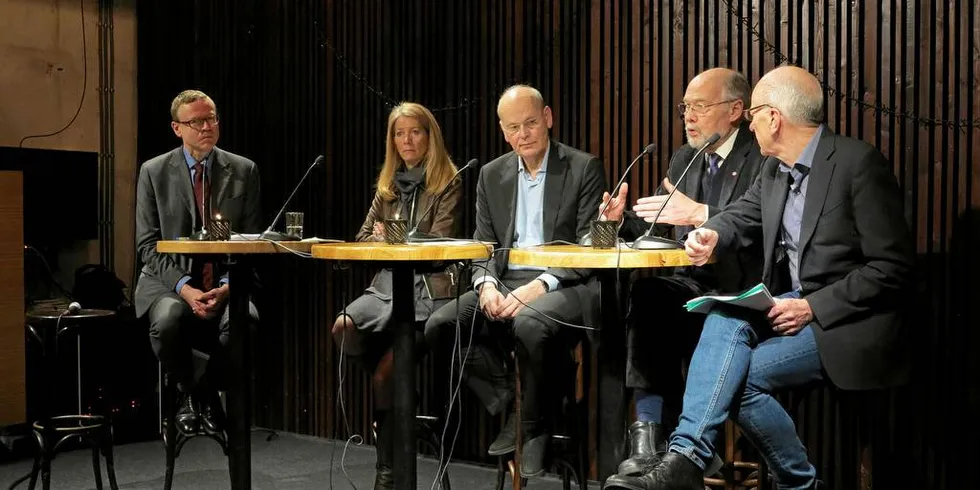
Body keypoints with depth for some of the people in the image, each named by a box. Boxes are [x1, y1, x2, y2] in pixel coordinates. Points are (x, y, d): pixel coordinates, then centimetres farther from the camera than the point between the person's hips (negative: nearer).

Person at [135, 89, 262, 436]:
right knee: (167, 319, -34)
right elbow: (148, 244, -1)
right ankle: (186, 393, -2)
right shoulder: (154, 172, 4)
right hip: (169, 281, 0)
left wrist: (226, 288, -14)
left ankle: (207, 392, 0)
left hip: (225, 282, 1)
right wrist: (184, 288, -16)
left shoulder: (243, 171, 6)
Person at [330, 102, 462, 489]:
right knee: (343, 327, -26)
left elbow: (437, 244, -6)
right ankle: (393, 382, 0)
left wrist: (393, 239, -6)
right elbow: (363, 239, 15)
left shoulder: (447, 184, 1)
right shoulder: (387, 185, 18)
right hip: (388, 283, 5)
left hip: (429, 287, -5)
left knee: (389, 371, -20)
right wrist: (383, 240, -6)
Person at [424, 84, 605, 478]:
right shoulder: (492, 175, 14)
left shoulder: (584, 168, -1)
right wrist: (486, 284, -11)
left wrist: (539, 286, -21)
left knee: (528, 323, -38)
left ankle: (533, 424, -12)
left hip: (565, 285, -5)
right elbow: (483, 246, 12)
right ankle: (509, 403, -2)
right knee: (438, 326, -19)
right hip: (505, 281, 5)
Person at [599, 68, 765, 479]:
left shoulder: (764, 157, -5)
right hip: (693, 283, 6)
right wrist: (622, 221, -1)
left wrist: (700, 213, -29)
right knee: (646, 295, -26)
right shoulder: (683, 159, 18)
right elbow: (657, 228, 19)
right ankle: (649, 429, -25)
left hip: (742, 292, -6)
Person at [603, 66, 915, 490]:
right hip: (794, 303, 7)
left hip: (846, 318, -6)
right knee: (726, 318, -23)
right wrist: (712, 235, -9)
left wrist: (813, 307, -21)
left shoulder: (859, 163, -14)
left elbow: (893, 269, -15)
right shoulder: (775, 168, 9)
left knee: (737, 373, -21)